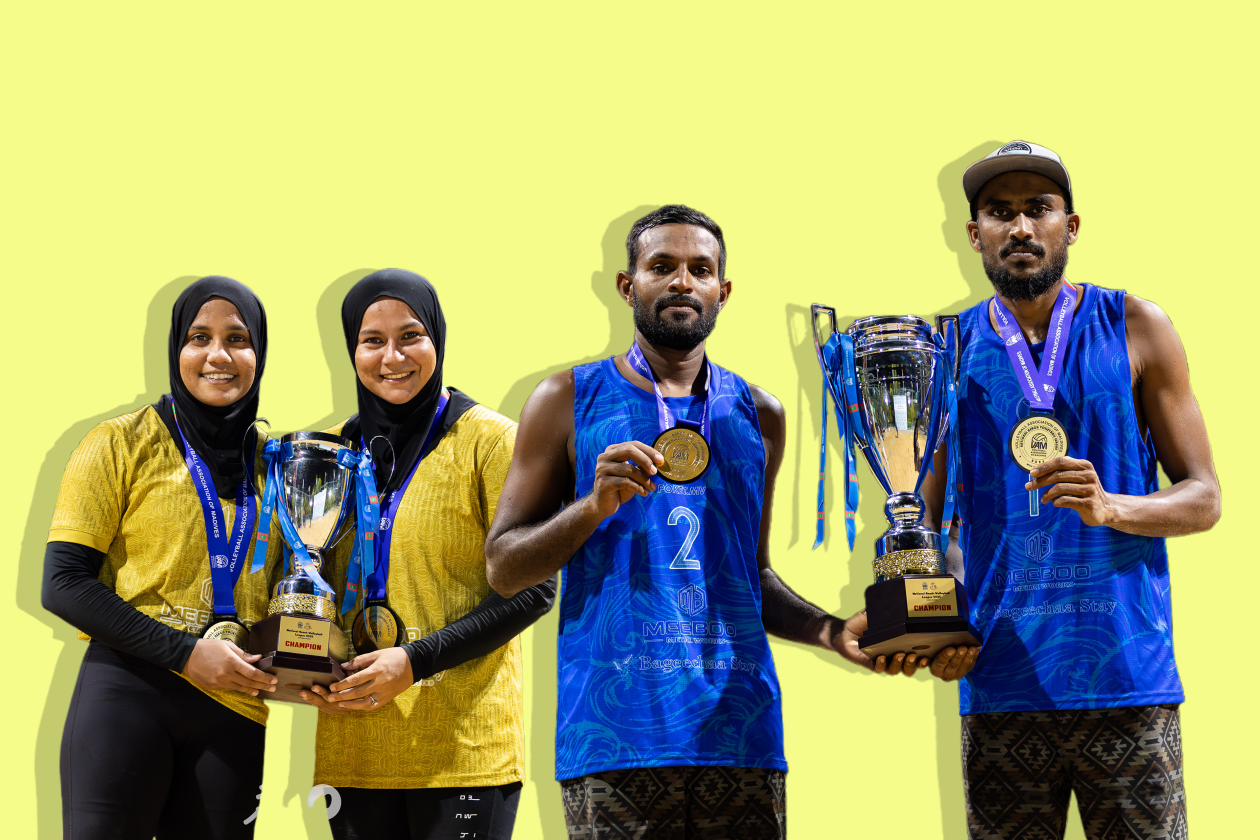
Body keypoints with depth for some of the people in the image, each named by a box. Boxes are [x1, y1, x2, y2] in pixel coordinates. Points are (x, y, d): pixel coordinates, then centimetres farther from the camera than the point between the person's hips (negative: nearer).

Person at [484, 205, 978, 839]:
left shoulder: (758, 414, 16)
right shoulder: (569, 401, 6)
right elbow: (503, 568, 3)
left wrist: (833, 632, 6)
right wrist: (593, 506, -12)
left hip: (739, 726, 3)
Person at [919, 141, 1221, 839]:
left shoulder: (1136, 330, 4)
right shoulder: (950, 350, 7)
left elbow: (1203, 498, 4)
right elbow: (928, 513, 11)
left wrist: (1109, 507, -17)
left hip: (1126, 672, -1)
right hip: (1000, 683, 1)